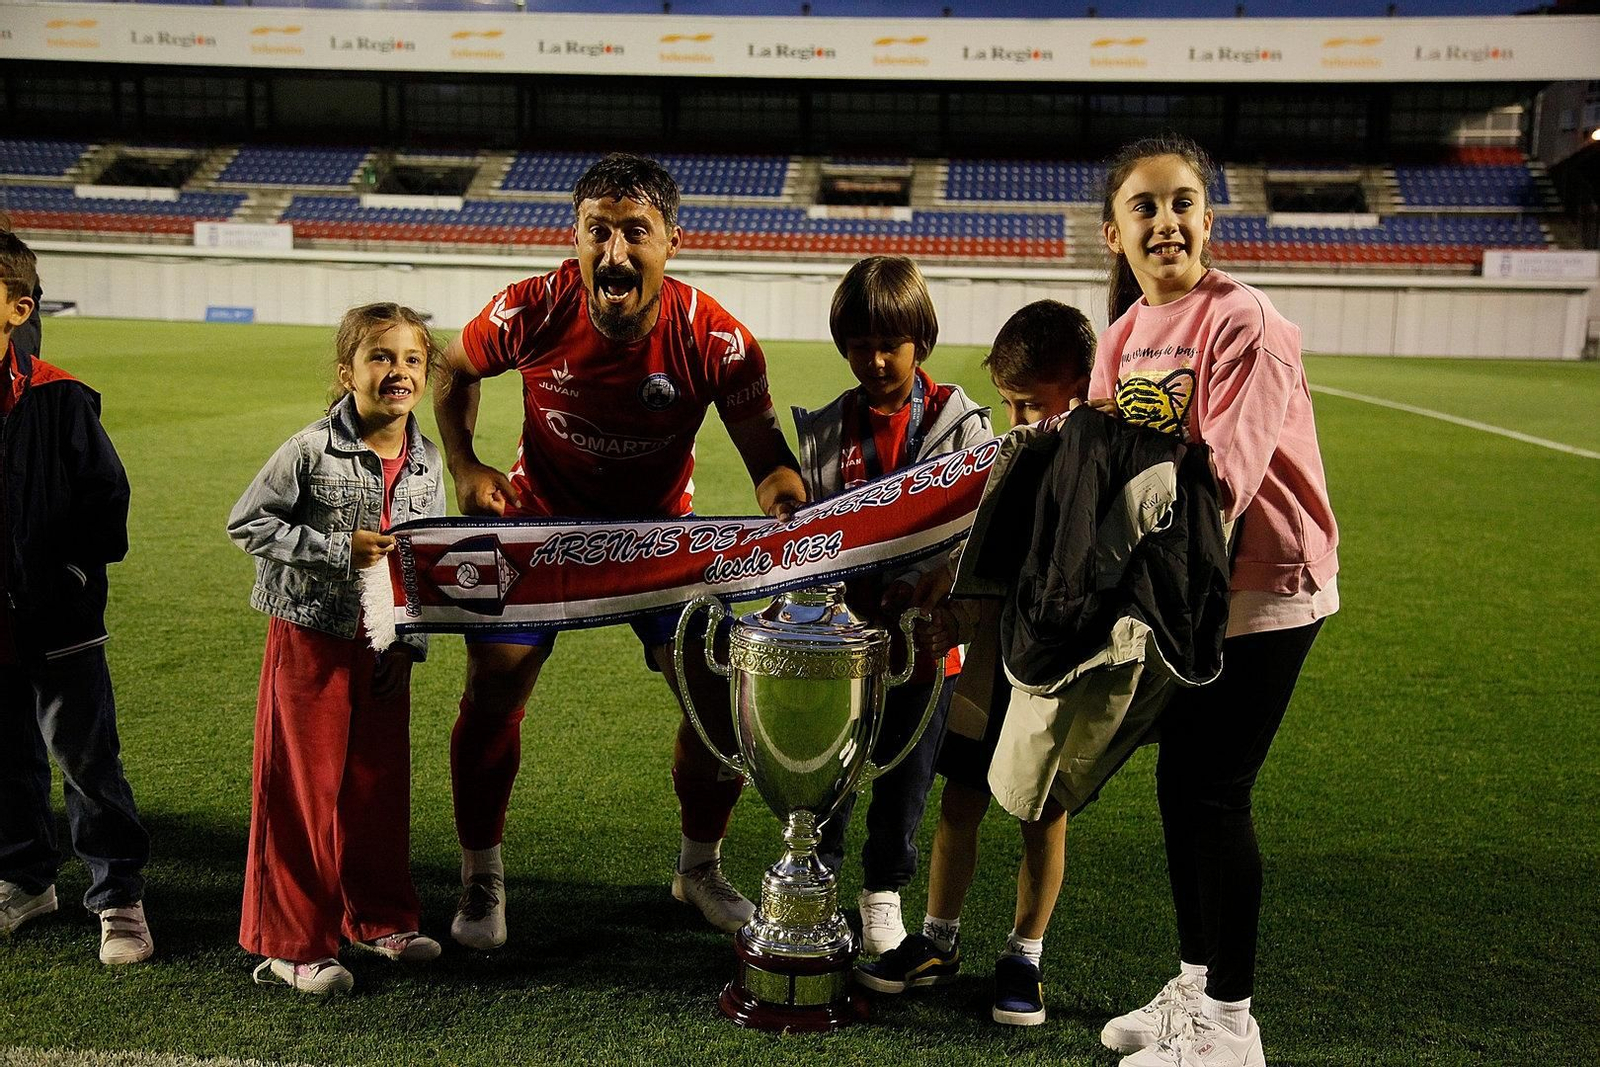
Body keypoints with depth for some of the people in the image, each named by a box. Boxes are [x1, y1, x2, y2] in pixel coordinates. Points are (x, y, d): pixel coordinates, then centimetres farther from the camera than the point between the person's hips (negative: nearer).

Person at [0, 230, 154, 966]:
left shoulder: (60, 399, -9)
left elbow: (106, 497, -3)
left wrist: (68, 573, -8)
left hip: (59, 621, -4)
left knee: (86, 759, 4)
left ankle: (119, 895, 17)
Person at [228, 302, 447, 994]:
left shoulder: (425, 464, 1)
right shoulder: (311, 450, -14)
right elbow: (248, 525, -12)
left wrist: (411, 642, 3)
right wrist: (339, 550, -21)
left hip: (383, 646, 5)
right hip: (311, 637, -5)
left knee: (381, 782, 13)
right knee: (302, 788, 2)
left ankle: (379, 917, 31)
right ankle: (293, 944, 15)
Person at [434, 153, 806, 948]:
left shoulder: (715, 340, -24)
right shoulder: (532, 313, -22)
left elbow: (765, 451, -15)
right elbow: (453, 371, 0)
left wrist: (782, 487, -38)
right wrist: (465, 469, -13)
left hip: (663, 532, 0)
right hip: (539, 522, 0)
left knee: (721, 698, -4)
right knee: (491, 692, -4)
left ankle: (700, 868, 24)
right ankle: (481, 879, 21)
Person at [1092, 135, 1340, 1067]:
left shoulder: (1246, 322, -16)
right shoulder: (1125, 334, 7)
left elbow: (1223, 474, -25)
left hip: (1263, 586, -7)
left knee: (1211, 793, -3)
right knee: (1182, 785, 14)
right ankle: (1196, 988, 31)